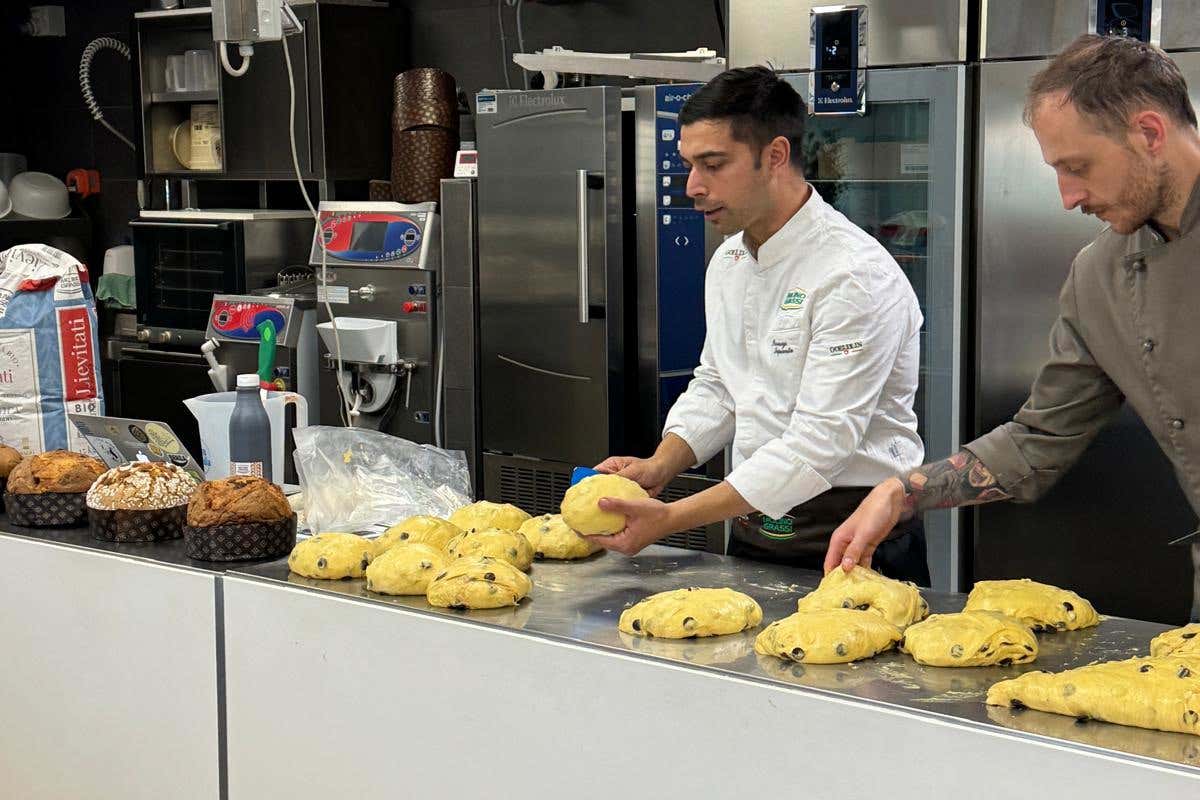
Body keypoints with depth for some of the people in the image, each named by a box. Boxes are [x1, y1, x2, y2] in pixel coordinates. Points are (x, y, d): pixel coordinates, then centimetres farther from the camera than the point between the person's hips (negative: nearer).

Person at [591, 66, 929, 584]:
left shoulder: (857, 276, -19)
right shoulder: (729, 261, 8)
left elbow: (818, 445, -24)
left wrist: (671, 518, -27)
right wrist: (661, 465, -2)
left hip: (850, 539, -7)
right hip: (752, 531, 7)